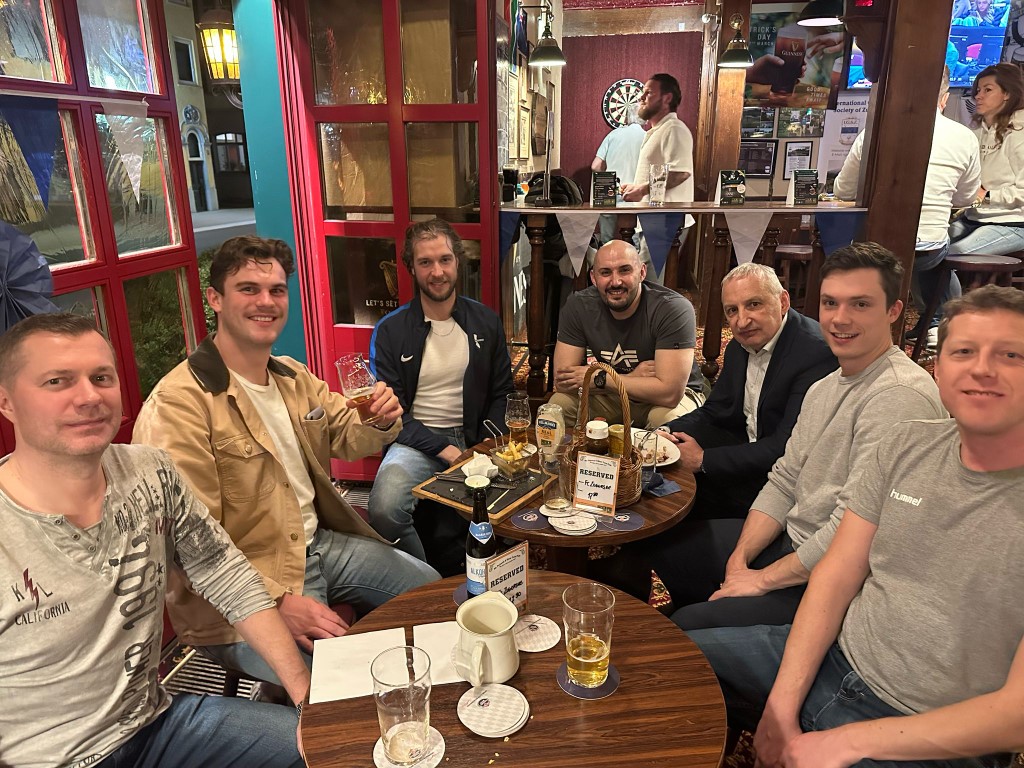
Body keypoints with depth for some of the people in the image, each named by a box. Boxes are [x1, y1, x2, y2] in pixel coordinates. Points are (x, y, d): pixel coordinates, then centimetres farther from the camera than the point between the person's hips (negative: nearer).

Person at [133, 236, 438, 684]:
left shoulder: (294, 377, 8)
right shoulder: (176, 406, -20)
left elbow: (347, 437, 14)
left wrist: (381, 421, -10)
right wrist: (279, 602, -28)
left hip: (317, 543, 9)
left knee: (433, 591, 13)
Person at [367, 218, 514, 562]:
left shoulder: (485, 321, 7)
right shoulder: (390, 330, -1)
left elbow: (501, 394, 11)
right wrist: (444, 450, -14)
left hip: (474, 440, 2)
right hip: (416, 441, -2)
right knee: (384, 510, -31)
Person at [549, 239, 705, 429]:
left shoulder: (674, 309, -27)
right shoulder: (578, 306, -15)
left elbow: (669, 393, -33)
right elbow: (563, 382, -19)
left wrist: (599, 378, -26)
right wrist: (632, 377, -25)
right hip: (612, 396, 3)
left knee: (665, 418, -36)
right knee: (559, 404, -20)